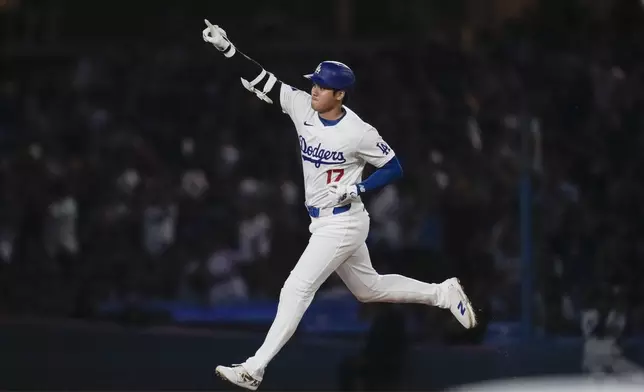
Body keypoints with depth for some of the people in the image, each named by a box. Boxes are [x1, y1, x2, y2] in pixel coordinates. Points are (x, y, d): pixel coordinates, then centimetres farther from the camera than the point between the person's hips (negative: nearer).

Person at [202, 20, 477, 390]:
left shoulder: (358, 132, -19)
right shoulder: (303, 107, -4)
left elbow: (394, 168, -9)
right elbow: (261, 80, -9)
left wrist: (358, 188, -21)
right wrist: (228, 48, -20)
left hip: (343, 224, -8)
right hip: (324, 223, 8)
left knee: (296, 289, -12)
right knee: (369, 288, 21)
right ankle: (443, 293, 36)